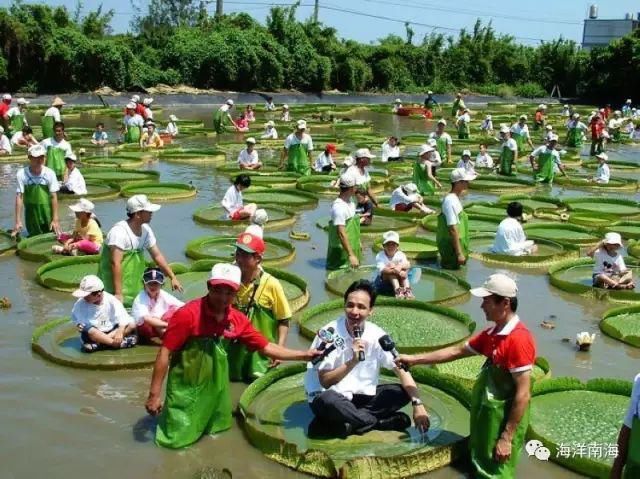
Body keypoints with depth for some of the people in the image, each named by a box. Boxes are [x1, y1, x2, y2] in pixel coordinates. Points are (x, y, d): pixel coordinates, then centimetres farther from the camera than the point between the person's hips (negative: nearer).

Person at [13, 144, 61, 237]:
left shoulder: (49, 173, -8)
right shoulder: (21, 174, -10)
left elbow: (53, 197, -7)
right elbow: (19, 197, -11)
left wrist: (55, 219, -10)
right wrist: (18, 221, -15)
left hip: (47, 213, 0)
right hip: (31, 215, 0)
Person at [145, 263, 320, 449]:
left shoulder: (238, 320, -6)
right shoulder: (188, 314, -23)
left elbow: (266, 347, 3)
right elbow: (165, 352, -19)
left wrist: (304, 355, 1)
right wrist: (154, 394, -18)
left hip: (216, 388, 6)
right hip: (186, 388, -5)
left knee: (218, 427, 21)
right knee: (177, 438, 2)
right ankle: (164, 411, 28)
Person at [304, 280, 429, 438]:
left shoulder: (376, 334, -7)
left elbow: (401, 369, -7)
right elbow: (325, 382, -19)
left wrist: (417, 404, -18)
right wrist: (352, 361, -31)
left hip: (360, 397, 4)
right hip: (331, 397, -4)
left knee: (402, 392, -14)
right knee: (327, 401, -38)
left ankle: (348, 423, -18)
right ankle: (381, 423, -17)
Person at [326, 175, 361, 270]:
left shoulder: (349, 202, 7)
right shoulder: (339, 207, -23)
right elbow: (341, 233, -28)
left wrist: (358, 243, 24)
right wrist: (351, 255, -30)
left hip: (352, 247, 10)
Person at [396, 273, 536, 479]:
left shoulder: (519, 339, -22)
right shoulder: (492, 334, 8)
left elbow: (523, 394, -23)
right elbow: (457, 351, 18)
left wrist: (506, 438, -21)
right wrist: (415, 359, 18)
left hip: (505, 420, -9)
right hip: (487, 415, 9)